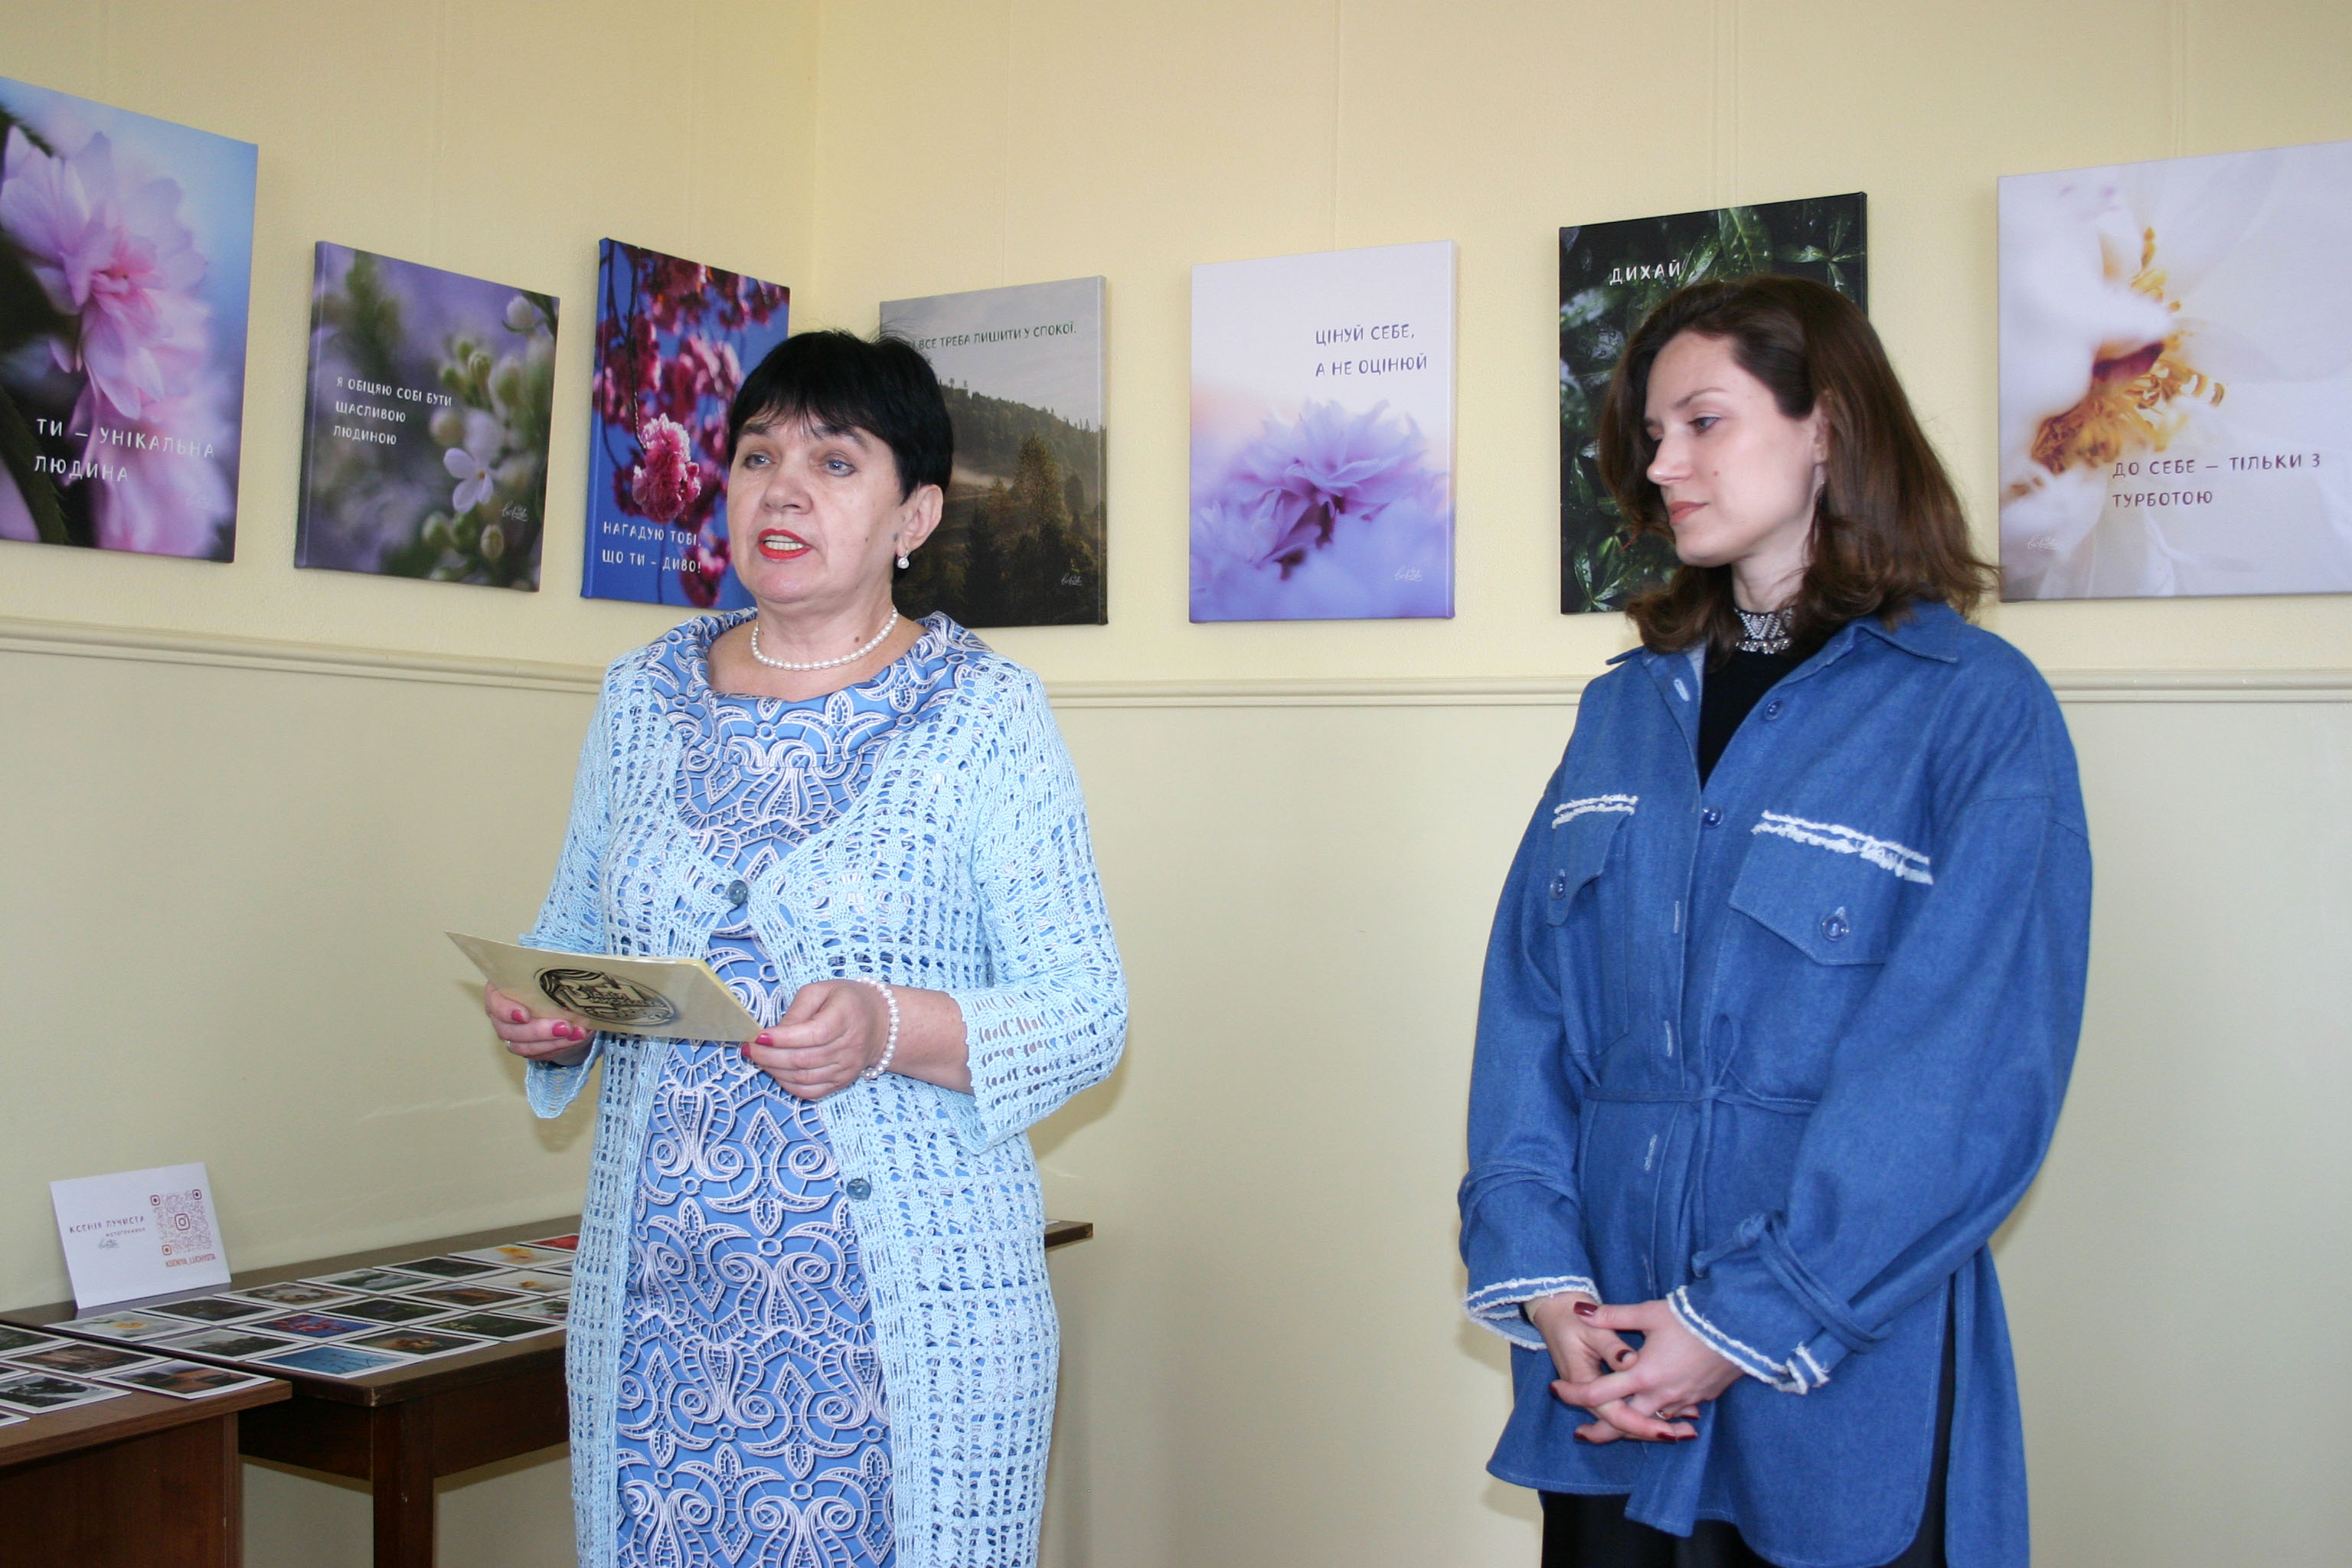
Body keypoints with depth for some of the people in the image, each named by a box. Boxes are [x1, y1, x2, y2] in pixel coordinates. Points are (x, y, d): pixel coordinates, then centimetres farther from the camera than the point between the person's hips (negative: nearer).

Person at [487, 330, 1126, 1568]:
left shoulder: (983, 712, -4)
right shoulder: (643, 695, 10)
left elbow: (1085, 1012, -6)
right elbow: (574, 932, 18)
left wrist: (891, 1027, -22)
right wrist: (541, 1010, -4)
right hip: (659, 1294, 4)